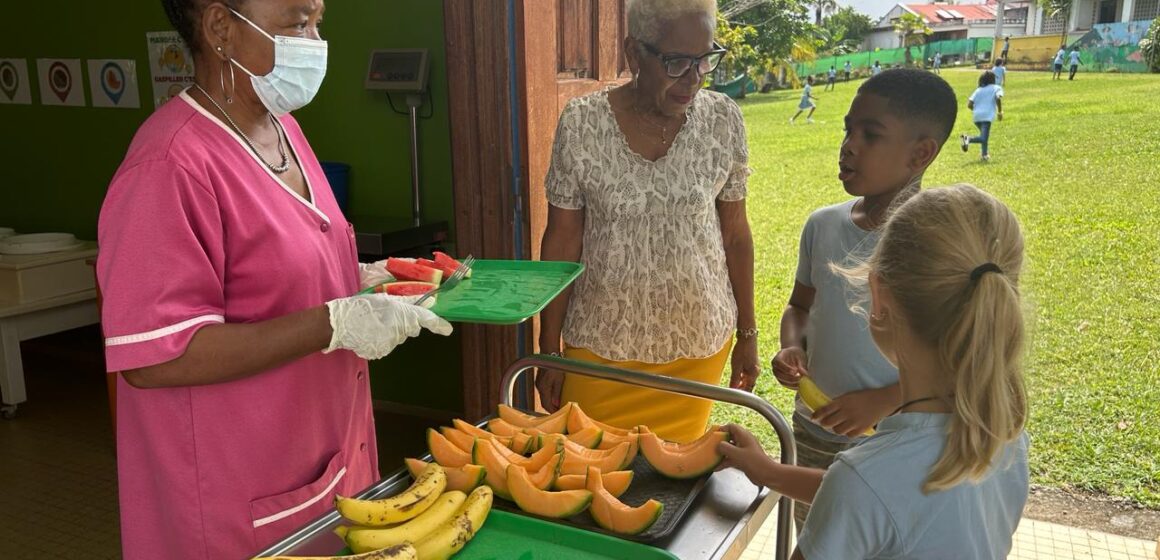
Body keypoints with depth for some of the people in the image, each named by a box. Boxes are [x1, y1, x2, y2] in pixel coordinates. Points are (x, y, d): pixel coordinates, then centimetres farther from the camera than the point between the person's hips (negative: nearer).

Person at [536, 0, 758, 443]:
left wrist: (748, 334, 7)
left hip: (699, 343, 2)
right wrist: (549, 352, -3)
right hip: (600, 343, -1)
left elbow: (735, 231, 2)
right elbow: (562, 241, -6)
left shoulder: (723, 120, -7)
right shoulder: (582, 123, -12)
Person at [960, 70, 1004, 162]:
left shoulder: (978, 90, 19)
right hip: (987, 116, -6)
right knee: (983, 139, -13)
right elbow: (998, 98, -12)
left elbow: (969, 104, 8)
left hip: (976, 116, 6)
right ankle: (968, 139, -39)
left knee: (985, 135, 27)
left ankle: (985, 155, 26)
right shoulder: (996, 88, 9)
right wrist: (1000, 112, -2)